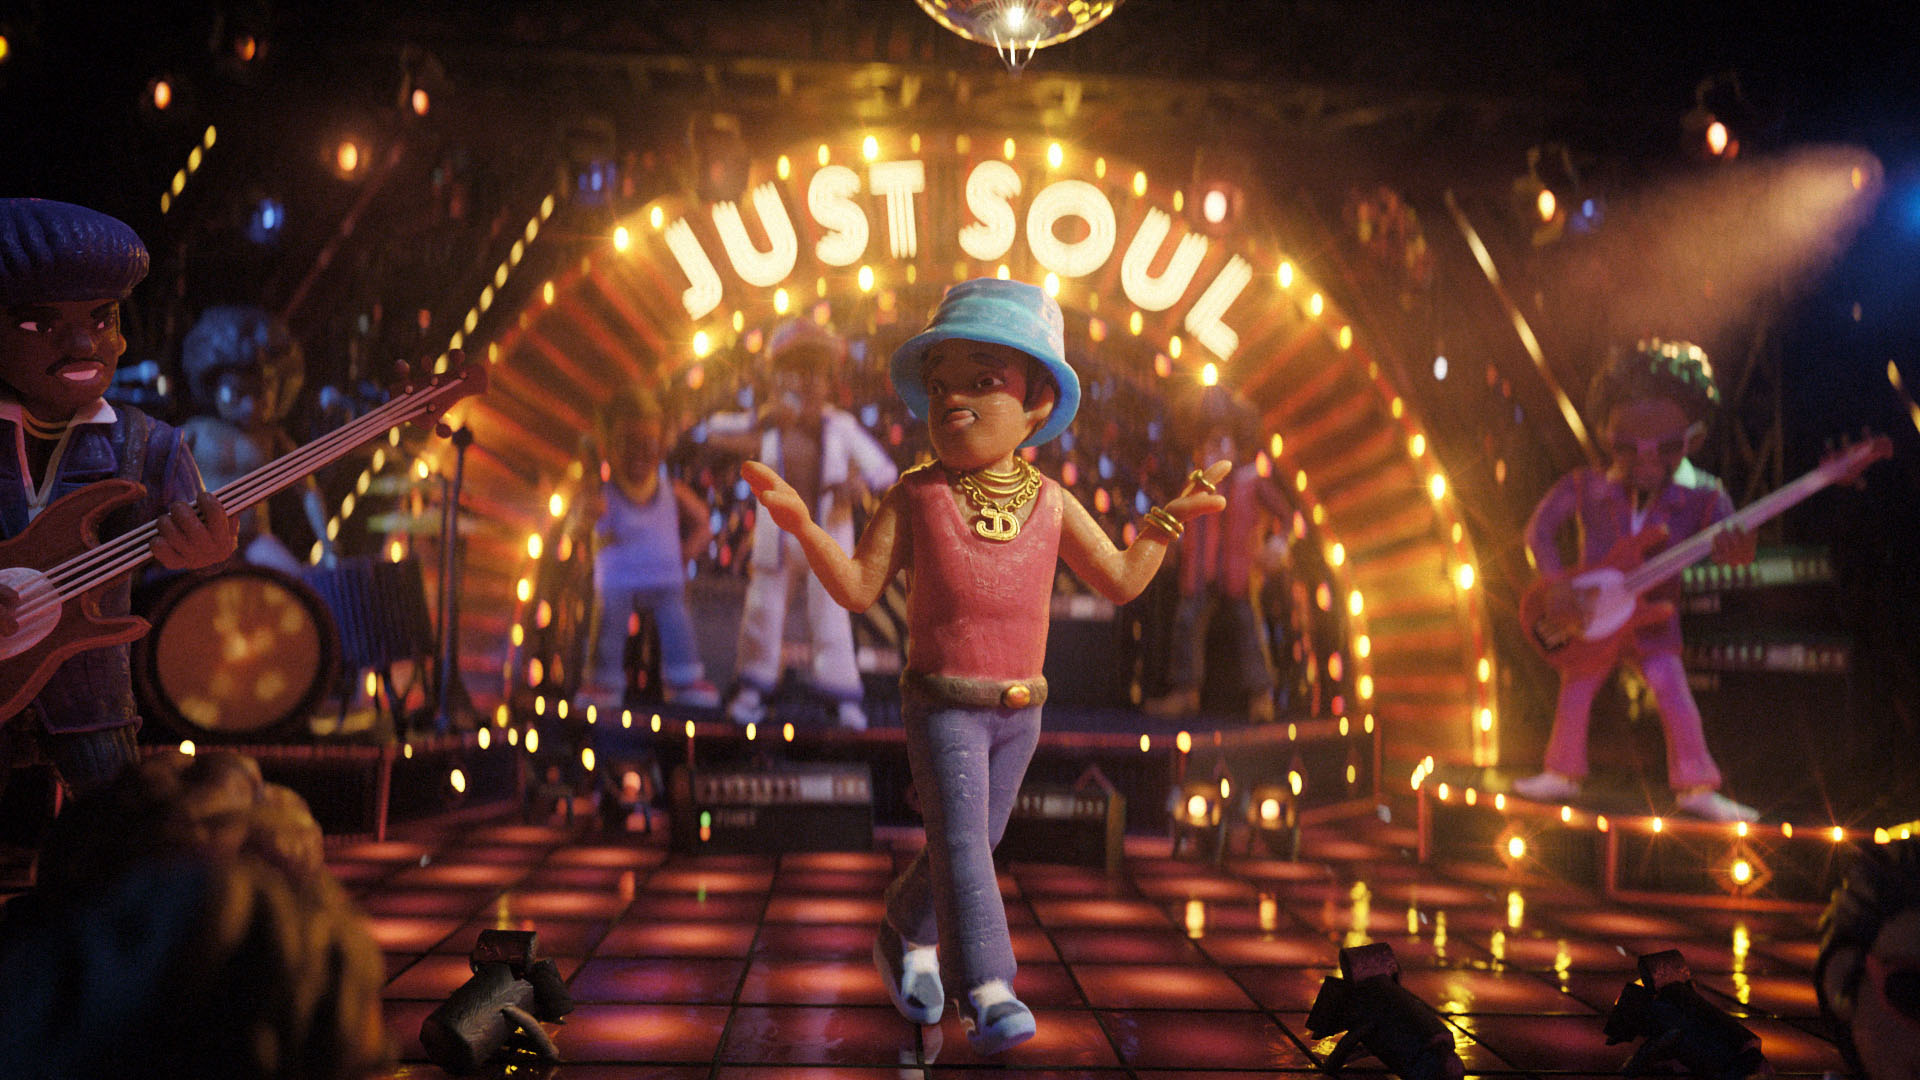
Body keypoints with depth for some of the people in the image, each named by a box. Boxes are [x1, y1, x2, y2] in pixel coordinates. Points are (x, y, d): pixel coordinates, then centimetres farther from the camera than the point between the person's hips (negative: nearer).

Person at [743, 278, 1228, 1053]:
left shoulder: (1050, 503, 2)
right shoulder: (915, 498, -5)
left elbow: (1121, 582, 6)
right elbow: (859, 588, -7)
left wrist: (1168, 520, -4)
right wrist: (802, 524, -19)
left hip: (1019, 709, 4)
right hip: (941, 706, -4)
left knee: (971, 845, 15)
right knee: (960, 840, -16)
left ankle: (904, 938, 39)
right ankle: (987, 992, -15)